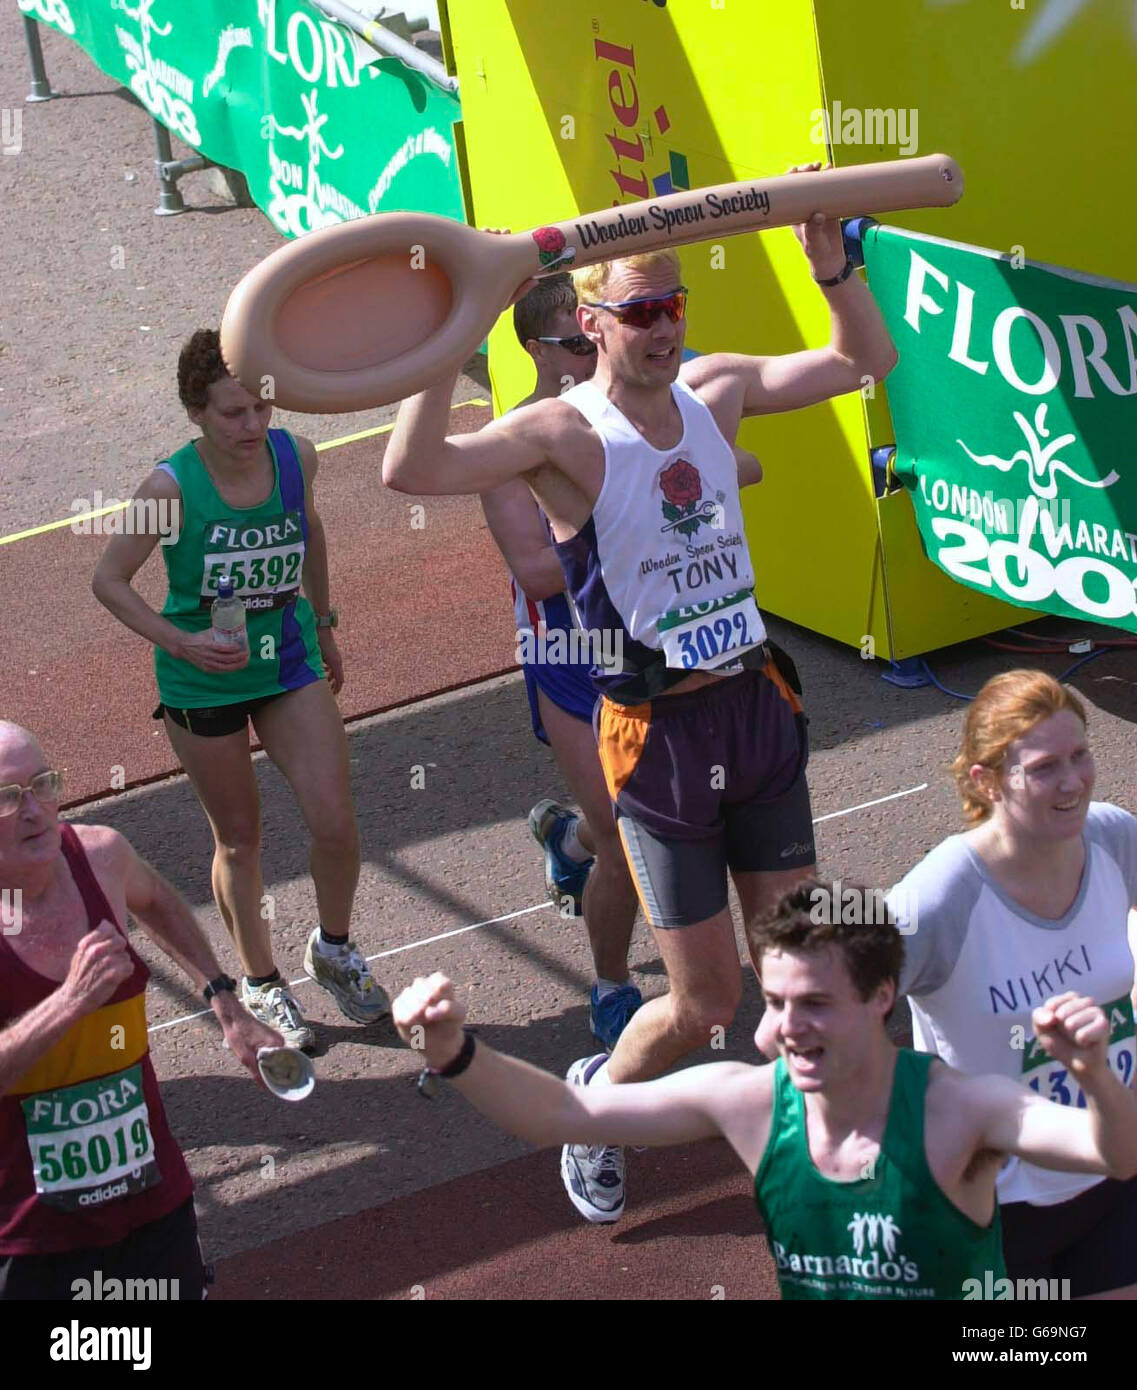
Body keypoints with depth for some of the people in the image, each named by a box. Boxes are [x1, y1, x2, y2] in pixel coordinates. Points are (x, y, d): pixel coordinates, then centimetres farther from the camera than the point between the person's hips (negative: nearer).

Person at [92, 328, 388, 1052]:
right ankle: (261, 983, 32)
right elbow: (109, 578, -11)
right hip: (203, 682, -3)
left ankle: (334, 950, 24)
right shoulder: (173, 486, -22)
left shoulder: (296, 457, -11)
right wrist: (178, 641, -24)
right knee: (239, 839, 11)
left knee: (336, 823, -6)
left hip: (290, 662, 3)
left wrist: (323, 625, 19)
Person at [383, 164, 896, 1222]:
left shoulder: (715, 389, 4)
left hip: (759, 708, 5)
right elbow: (411, 470, -30)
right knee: (704, 1003, 2)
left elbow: (866, 359, 14)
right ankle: (598, 1102, 32)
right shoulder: (564, 433, -15)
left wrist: (831, 261, -2)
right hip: (659, 735, -5)